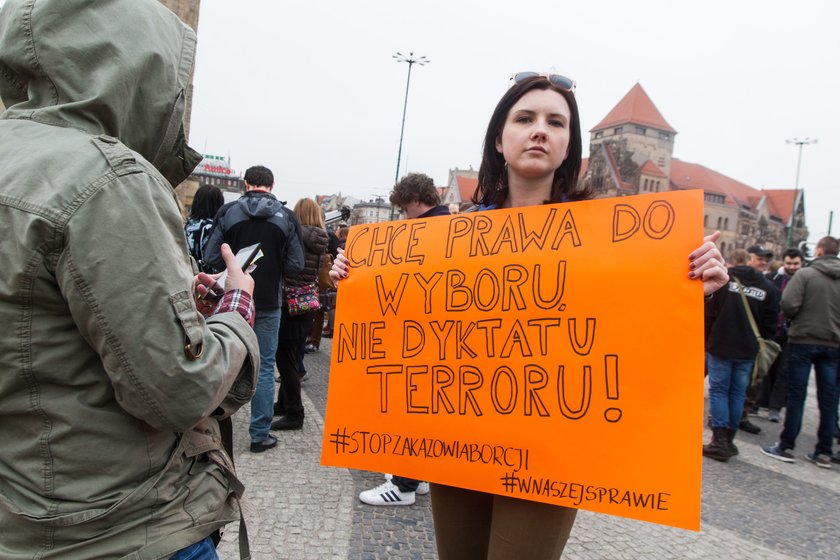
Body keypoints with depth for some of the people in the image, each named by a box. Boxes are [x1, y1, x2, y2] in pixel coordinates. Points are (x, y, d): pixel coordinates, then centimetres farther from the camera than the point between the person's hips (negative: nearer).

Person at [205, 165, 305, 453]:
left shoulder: (228, 211, -4)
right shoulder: (286, 217, -3)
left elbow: (212, 257, -6)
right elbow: (296, 264, -5)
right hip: (268, 303, -1)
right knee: (265, 367, 7)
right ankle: (260, 434, 10)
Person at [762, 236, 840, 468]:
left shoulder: (806, 274, -10)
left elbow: (788, 304, -18)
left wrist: (796, 318, 3)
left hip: (804, 340, -4)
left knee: (796, 395, 2)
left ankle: (786, 446, 7)